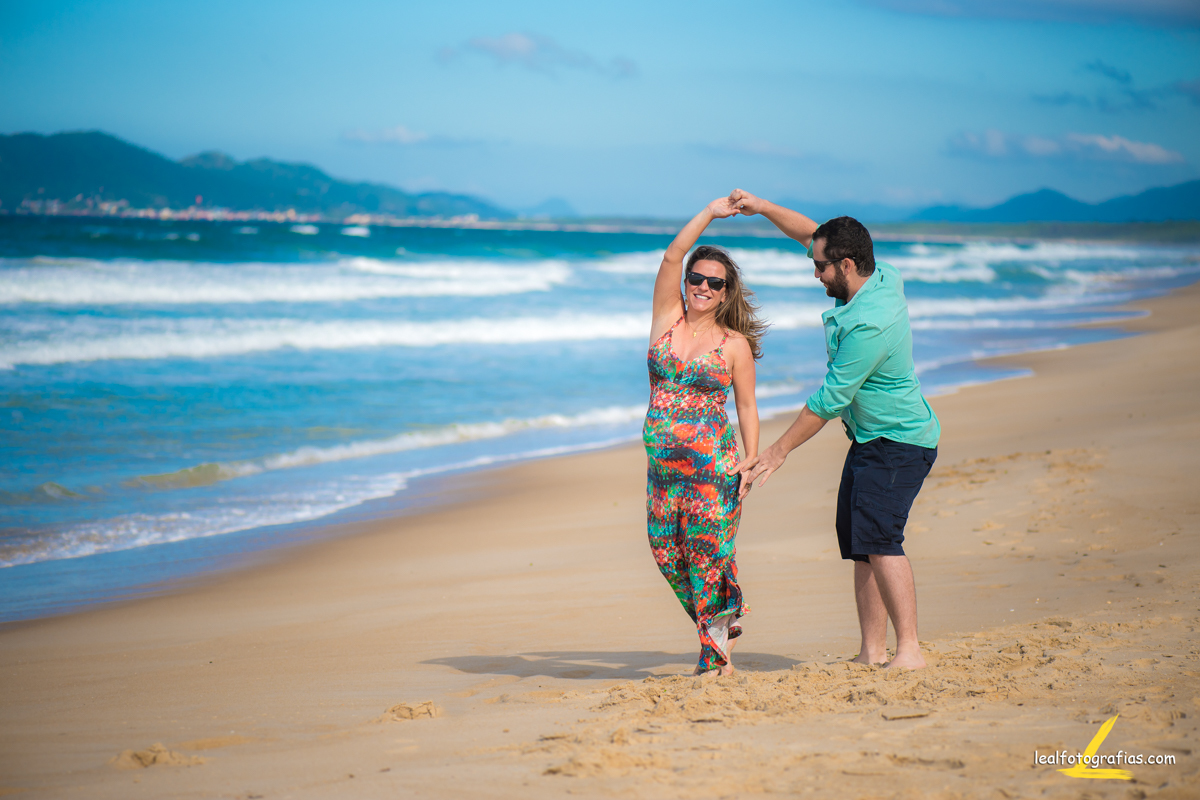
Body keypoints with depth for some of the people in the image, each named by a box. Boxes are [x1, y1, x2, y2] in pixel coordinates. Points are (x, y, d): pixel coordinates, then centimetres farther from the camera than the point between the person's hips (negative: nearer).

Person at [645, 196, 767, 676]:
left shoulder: (735, 344, 0)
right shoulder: (667, 317, 7)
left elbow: (747, 408, 2)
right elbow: (673, 255, -3)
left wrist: (752, 465, -5)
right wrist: (710, 213, -5)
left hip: (713, 463, -4)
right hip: (663, 463, 4)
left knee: (708, 551, -4)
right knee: (667, 551, 4)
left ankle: (717, 652, 9)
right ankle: (719, 621, 24)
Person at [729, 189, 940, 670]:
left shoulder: (868, 325, -29)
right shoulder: (884, 278, -2)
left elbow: (829, 400, -22)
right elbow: (811, 233, 15)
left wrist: (779, 451, -13)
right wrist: (763, 208, 7)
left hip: (899, 442, -10)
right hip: (872, 438, 10)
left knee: (878, 536, -21)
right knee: (856, 539, 7)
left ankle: (909, 650, -21)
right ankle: (872, 652, 8)